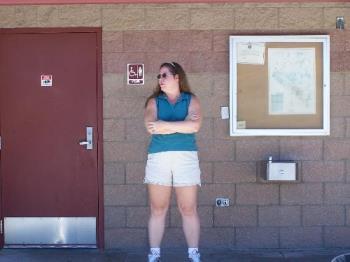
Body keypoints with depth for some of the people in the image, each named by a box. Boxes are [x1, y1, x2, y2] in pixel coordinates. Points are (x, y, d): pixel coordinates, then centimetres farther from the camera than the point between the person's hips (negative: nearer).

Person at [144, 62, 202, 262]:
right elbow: (151, 127, -9)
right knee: (158, 209, 4)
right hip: (158, 158, 1)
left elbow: (195, 126, -12)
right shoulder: (154, 101, 9)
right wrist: (181, 125, -10)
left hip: (186, 157, -1)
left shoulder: (191, 100, 7)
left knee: (188, 209, 2)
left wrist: (165, 125, -12)